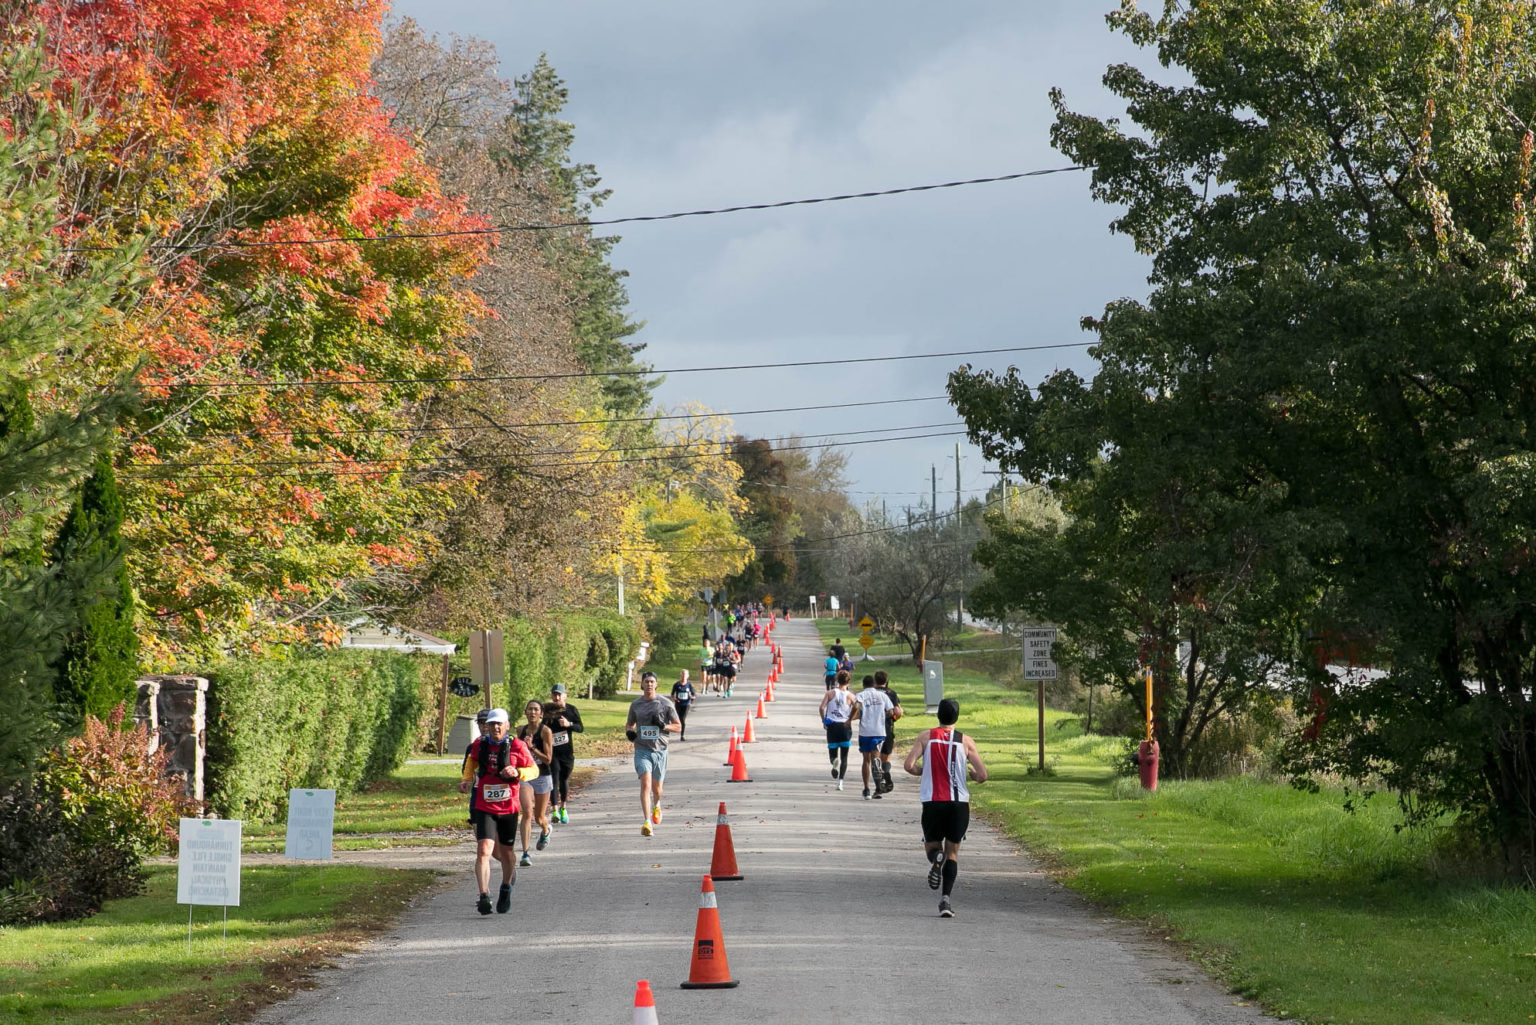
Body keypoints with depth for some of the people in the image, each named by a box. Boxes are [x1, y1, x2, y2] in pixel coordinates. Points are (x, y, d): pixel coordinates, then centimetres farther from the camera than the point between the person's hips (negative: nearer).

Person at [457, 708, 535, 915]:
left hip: (509, 808, 0)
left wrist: (516, 772, -19)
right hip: (484, 808, 0)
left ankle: (506, 888, 42)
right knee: (484, 851, -17)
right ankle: (484, 896, -21)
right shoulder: (479, 745, -2)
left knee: (506, 853, 14)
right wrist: (466, 780, 6)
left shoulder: (516, 747, -9)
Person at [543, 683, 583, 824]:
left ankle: (563, 808, 29)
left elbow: (581, 728, 1)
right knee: (554, 779, -12)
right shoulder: (547, 711, -2)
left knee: (564, 779, 12)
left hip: (567, 750, 2)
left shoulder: (571, 710, 1)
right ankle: (555, 810, -16)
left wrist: (569, 724, -16)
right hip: (552, 750, -2)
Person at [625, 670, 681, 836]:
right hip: (642, 750, 0)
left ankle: (656, 806, 48)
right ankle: (646, 822, -23)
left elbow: (678, 727, 4)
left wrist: (663, 726, -15)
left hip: (660, 750, 0)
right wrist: (629, 731, -1)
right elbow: (629, 723, 22)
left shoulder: (665, 704, 0)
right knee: (645, 783, -18)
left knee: (656, 787, 13)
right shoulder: (635, 704, 6)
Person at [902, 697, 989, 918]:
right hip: (959, 803, 0)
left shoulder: (925, 737, 0)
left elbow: (909, 765, -9)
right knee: (953, 852, 10)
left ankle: (935, 858, -20)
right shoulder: (965, 741, 0)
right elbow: (982, 776, -4)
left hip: (932, 801, 0)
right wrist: (972, 771, 19)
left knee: (932, 843, 18)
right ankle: (946, 898, -5)